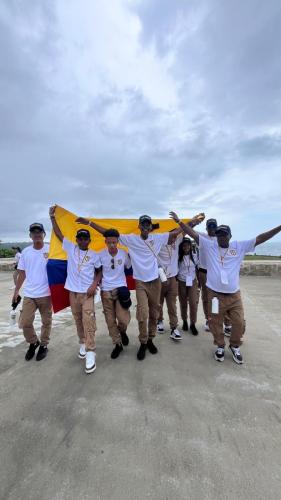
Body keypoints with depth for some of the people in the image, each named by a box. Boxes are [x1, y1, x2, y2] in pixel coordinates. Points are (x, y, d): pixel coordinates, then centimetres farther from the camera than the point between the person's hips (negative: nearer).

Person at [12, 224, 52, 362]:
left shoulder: (50, 250, -8)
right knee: (24, 323, 8)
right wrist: (16, 291, 12)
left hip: (46, 294, -3)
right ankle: (33, 342, 35)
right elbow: (22, 273, 11)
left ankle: (43, 345, 34)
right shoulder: (25, 251, 3)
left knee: (46, 322, 12)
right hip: (29, 295, 3)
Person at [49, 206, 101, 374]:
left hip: (87, 292, -2)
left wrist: (95, 284, -8)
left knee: (88, 321, -7)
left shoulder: (94, 255, 3)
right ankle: (83, 344, 33)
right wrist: (52, 217, 4)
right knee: (78, 320, 14)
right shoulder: (70, 248, 6)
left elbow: (99, 271, 8)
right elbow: (58, 233, 7)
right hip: (73, 291, 2)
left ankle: (90, 354, -1)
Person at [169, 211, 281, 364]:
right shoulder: (209, 245, -3)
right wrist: (178, 221, -11)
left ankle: (235, 346, 40)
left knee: (239, 323, 11)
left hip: (234, 295, 2)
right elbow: (193, 234, -6)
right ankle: (220, 347, 40)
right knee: (216, 323, 13)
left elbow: (259, 238, 0)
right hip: (215, 295, -1)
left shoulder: (240, 246, 1)